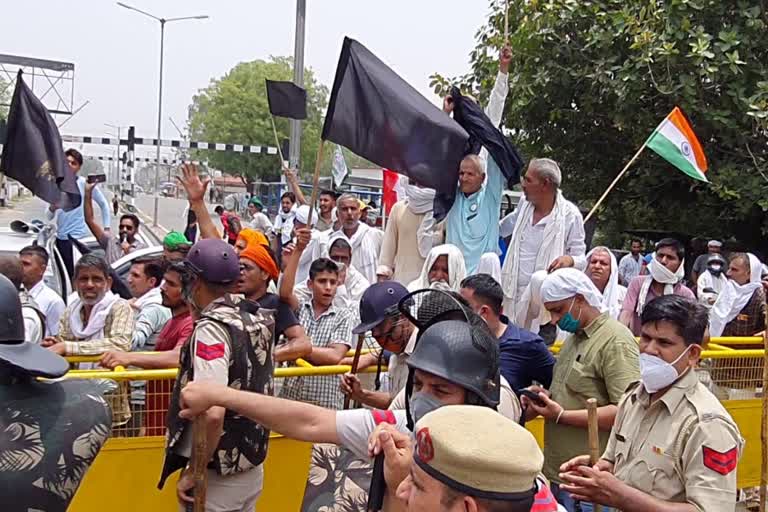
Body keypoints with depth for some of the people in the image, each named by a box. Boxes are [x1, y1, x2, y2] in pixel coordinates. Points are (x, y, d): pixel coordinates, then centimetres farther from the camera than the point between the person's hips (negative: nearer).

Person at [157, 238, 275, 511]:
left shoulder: (209, 329, -20)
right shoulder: (255, 323, 3)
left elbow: (212, 413, -30)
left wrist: (194, 474, -18)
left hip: (217, 476, -7)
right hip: (252, 468, 7)